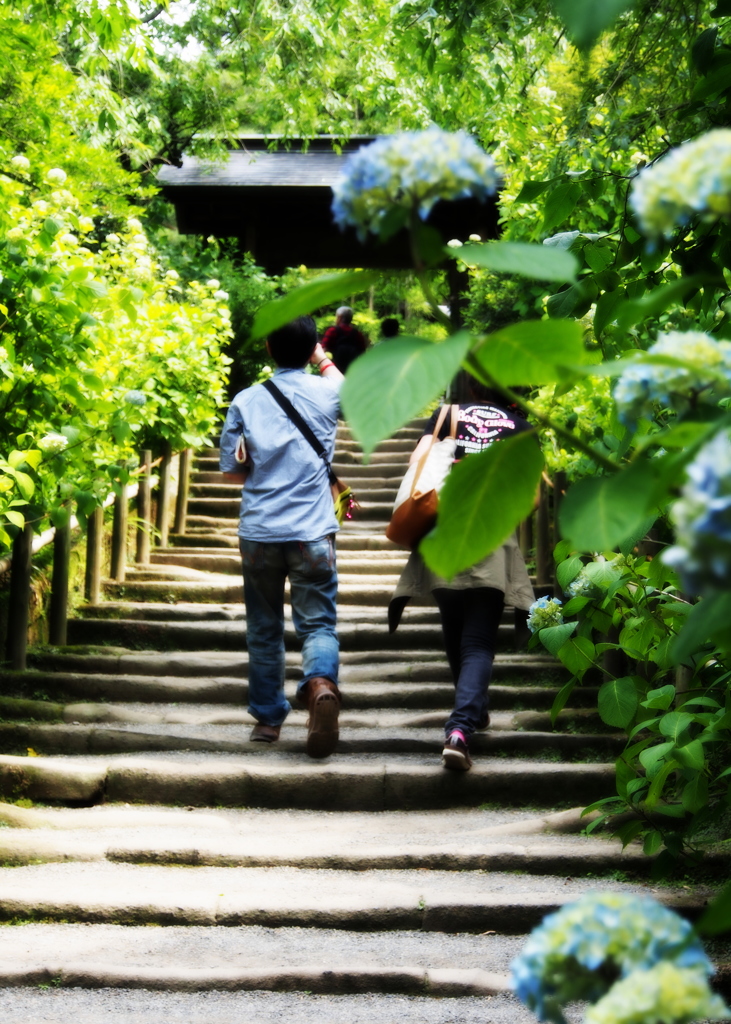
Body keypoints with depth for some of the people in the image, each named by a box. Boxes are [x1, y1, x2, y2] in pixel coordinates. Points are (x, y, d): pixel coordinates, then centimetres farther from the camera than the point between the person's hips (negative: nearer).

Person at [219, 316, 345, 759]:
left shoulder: (246, 401, 1)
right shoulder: (327, 393, 0)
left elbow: (231, 470, 8)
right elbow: (347, 386, 26)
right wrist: (324, 360, 39)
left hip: (258, 534, 1)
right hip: (313, 534, -1)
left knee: (264, 629, 14)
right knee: (318, 622, 1)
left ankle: (267, 717, 20)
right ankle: (321, 682, -28)